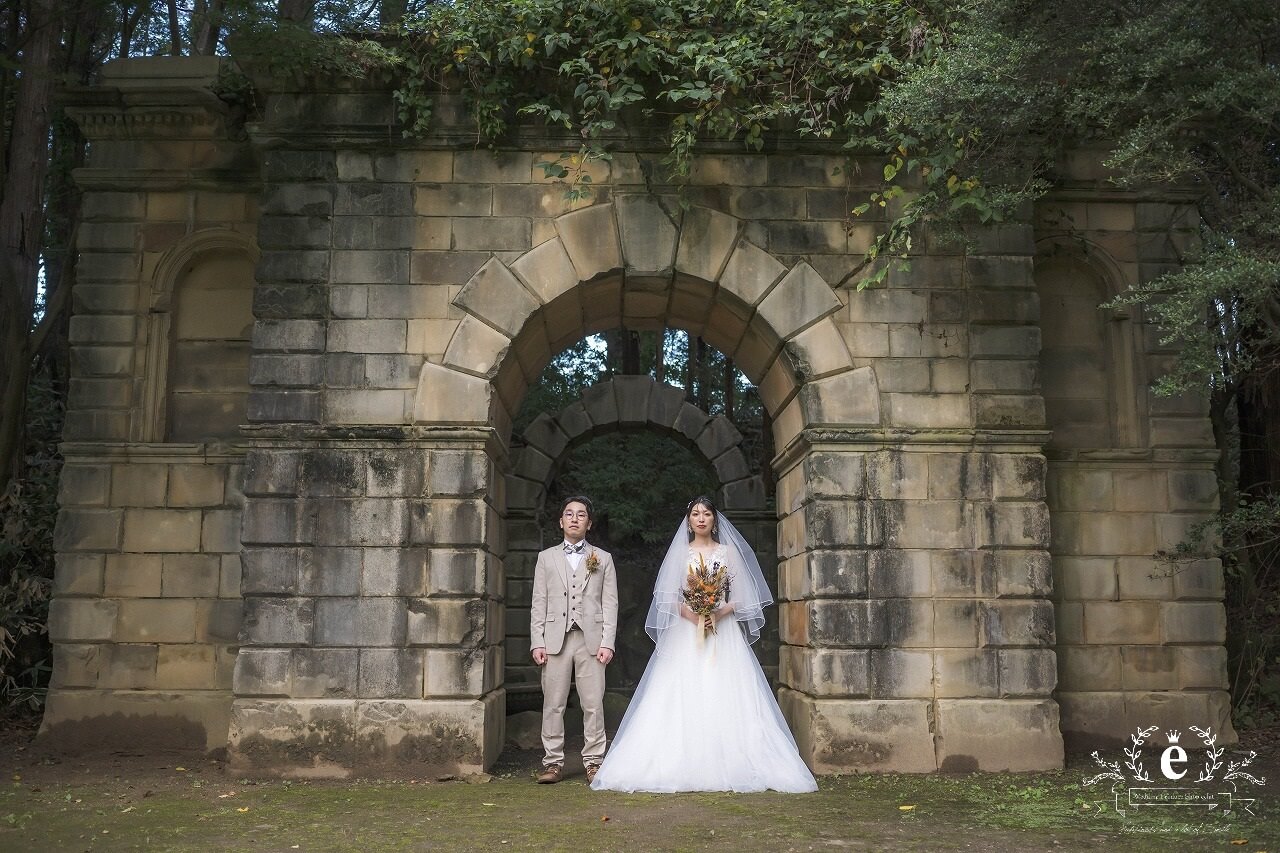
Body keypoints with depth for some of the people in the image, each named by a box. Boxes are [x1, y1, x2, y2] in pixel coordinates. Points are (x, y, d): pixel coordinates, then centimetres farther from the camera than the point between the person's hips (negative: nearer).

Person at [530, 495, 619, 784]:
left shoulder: (603, 559, 12)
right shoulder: (546, 557, 14)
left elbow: (610, 604, 6)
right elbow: (539, 604, 9)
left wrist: (607, 643, -4)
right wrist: (537, 642, 0)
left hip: (591, 640, -1)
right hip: (555, 640, 1)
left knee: (593, 705, 0)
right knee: (553, 704, 2)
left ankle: (594, 762, 9)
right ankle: (553, 762, 11)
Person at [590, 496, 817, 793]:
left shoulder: (728, 551, 10)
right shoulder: (680, 553, 10)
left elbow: (740, 596, 5)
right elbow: (669, 598, 2)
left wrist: (719, 613, -13)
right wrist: (693, 615, -14)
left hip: (723, 632, 0)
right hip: (686, 633, 0)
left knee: (724, 698, -6)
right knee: (684, 698, -7)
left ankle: (728, 765, -3)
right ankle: (683, 766, -5)